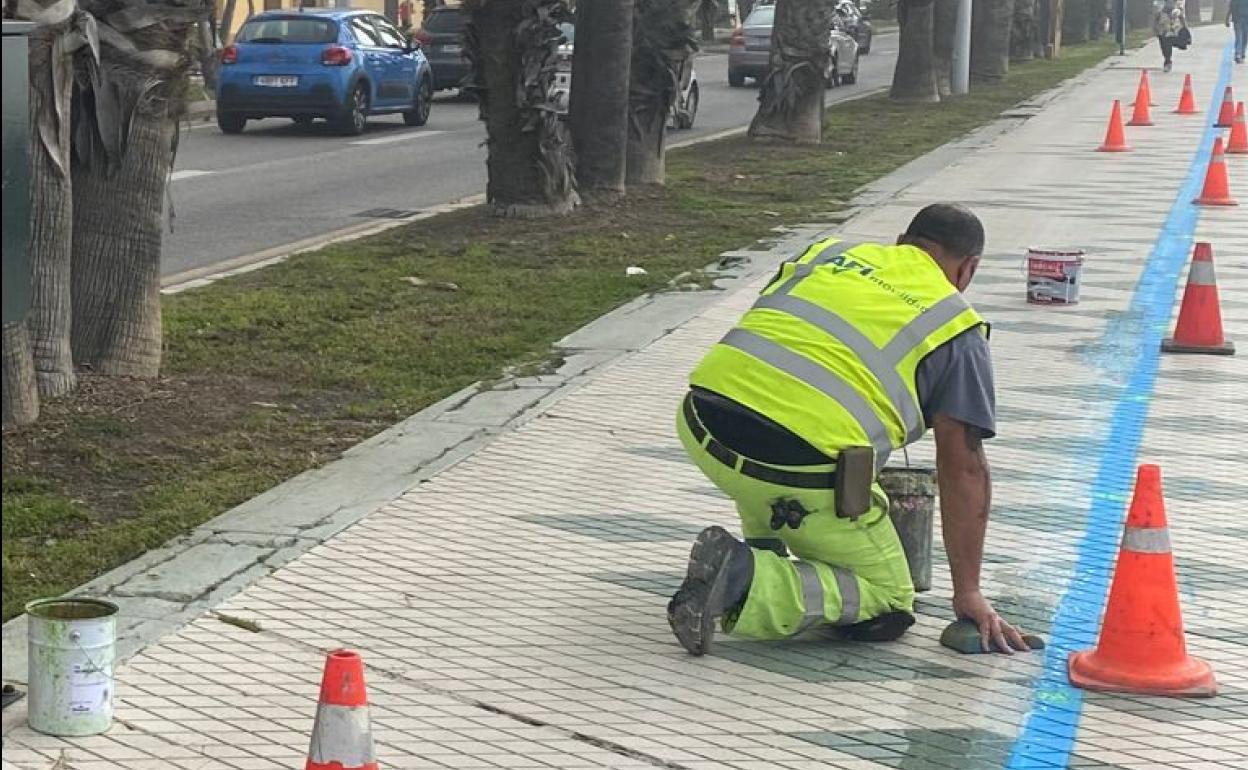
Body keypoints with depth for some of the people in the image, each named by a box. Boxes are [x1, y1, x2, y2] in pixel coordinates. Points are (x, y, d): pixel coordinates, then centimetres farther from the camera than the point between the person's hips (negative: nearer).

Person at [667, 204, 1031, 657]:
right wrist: (968, 593, 17)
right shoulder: (956, 329, 13)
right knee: (889, 608, 12)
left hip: (701, 423, 6)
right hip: (800, 470, -6)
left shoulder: (827, 253, 25)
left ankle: (762, 552, 23)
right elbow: (964, 469, 11)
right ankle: (748, 582, -9)